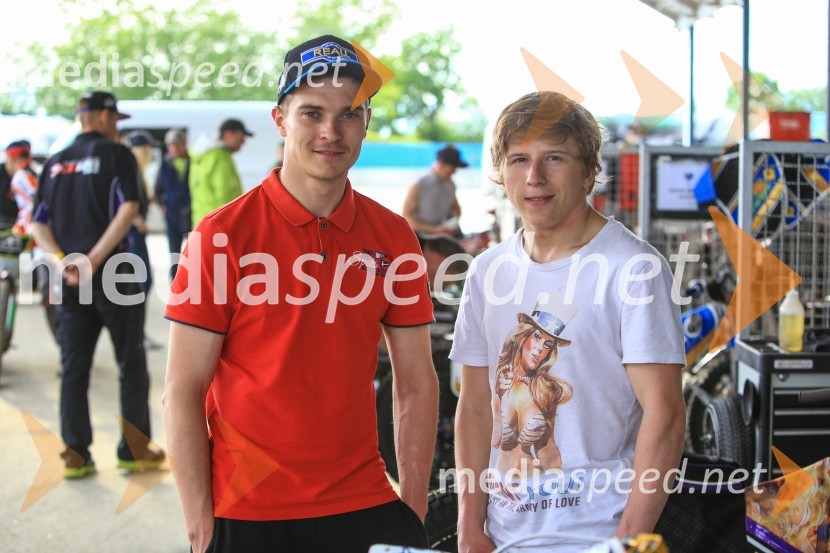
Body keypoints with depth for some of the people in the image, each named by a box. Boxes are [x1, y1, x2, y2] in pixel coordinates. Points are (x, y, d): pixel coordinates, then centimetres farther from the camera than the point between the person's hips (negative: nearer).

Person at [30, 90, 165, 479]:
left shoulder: (55, 163, 14)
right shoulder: (116, 154, -2)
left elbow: (38, 224, 5)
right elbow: (128, 209, -17)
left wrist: (65, 262, -7)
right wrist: (93, 260, -19)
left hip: (70, 280, 5)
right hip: (112, 274, -5)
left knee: (74, 367, 10)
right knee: (131, 364, 6)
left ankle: (76, 455, 11)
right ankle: (134, 451, 10)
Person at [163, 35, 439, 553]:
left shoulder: (394, 236, 1)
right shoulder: (221, 236, -8)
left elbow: (417, 383, 5)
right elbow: (183, 391, -7)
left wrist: (414, 507, 0)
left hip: (366, 507, 2)